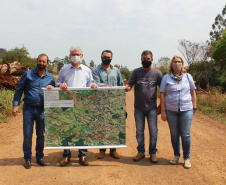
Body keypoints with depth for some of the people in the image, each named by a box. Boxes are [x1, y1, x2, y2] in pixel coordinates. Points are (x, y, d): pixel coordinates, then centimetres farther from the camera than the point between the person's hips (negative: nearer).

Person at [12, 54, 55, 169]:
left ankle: (39, 157, 24)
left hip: (42, 110, 2)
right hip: (28, 108, -2)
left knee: (41, 135, 9)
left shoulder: (50, 77, 8)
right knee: (27, 135, 2)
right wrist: (15, 105, -4)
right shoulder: (28, 74, 2)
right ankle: (27, 158, 16)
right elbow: (19, 90, 3)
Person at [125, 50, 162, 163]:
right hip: (138, 108, 2)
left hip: (152, 108, -1)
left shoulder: (157, 73, 1)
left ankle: (153, 153, 20)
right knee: (139, 131, 11)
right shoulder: (136, 72, 4)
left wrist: (161, 106, -1)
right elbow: (130, 84, -1)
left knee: (153, 131, 5)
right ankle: (141, 152, 25)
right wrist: (127, 88, -26)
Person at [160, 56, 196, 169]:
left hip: (186, 110, 0)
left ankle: (187, 158, 17)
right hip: (171, 110, 0)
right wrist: (163, 111, -2)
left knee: (185, 135, 2)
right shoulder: (166, 78, 2)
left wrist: (194, 107, 7)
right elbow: (162, 95, 2)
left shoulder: (188, 77, 6)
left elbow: (193, 92, 12)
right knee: (174, 134, 9)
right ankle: (176, 156, 26)